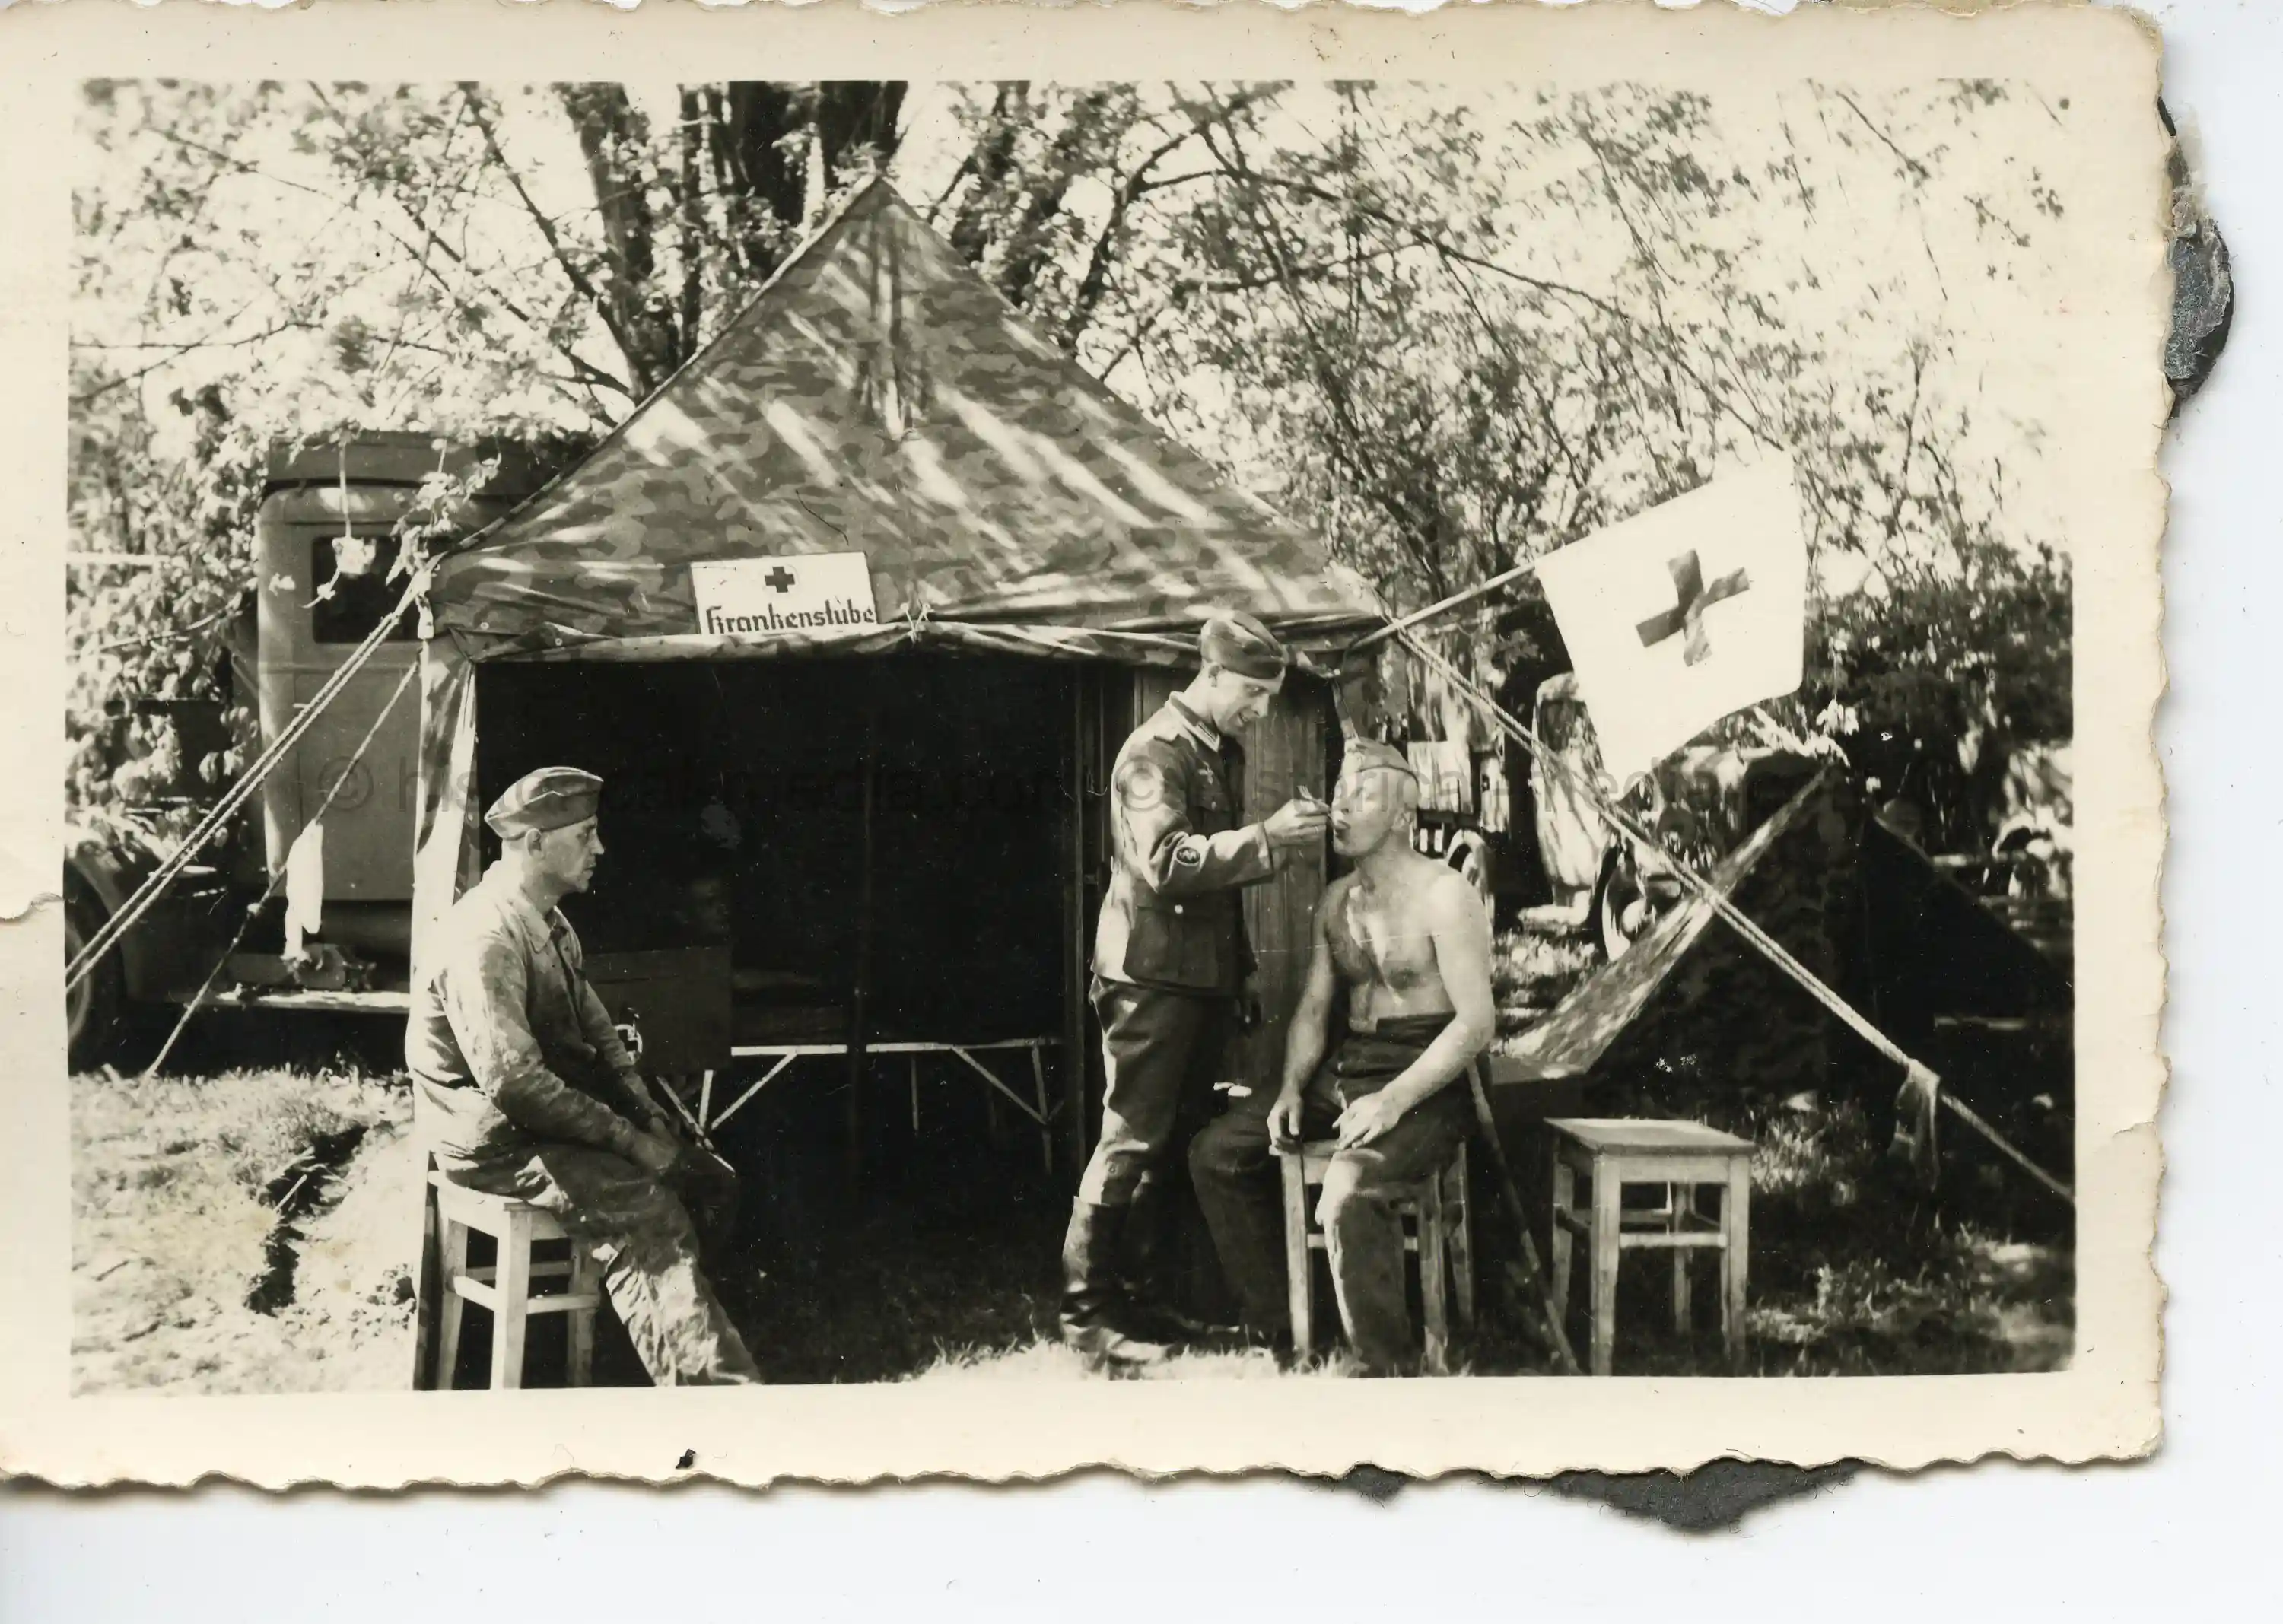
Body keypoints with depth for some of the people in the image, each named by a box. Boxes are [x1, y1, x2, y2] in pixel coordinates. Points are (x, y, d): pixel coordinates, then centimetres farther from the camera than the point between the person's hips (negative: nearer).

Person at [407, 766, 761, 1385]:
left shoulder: (552, 925, 12)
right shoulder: (484, 934, -20)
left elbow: (598, 1034, 15)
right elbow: (512, 1081, -27)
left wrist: (648, 1117, -1)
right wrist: (624, 1138, -23)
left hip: (560, 1119, 10)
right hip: (494, 1138, -10)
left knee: (710, 1182, -5)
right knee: (645, 1211, -27)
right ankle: (712, 1380, -31)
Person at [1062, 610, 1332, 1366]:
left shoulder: (1213, 753, 17)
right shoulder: (1156, 751, -11)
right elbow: (1166, 862, -24)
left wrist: (1238, 971, 16)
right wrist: (1267, 837, -26)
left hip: (1201, 976, 9)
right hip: (1154, 975, -9)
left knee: (1173, 1142, 10)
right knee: (1131, 1145, -7)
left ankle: (1131, 1291, 17)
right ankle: (1087, 1310, -2)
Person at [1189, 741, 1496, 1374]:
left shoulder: (1443, 895, -12)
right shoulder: (1335, 899, 12)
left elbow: (1476, 1020, -18)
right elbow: (1313, 1008, 14)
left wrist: (1395, 1099, -26)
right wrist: (1292, 1089, -5)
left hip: (1426, 1083, -8)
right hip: (1345, 1072, 8)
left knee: (1348, 1195, -35)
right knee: (1216, 1151, 1)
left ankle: (1386, 1365, -21)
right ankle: (1273, 1322, 9)